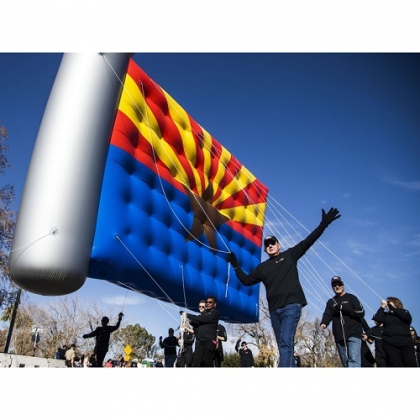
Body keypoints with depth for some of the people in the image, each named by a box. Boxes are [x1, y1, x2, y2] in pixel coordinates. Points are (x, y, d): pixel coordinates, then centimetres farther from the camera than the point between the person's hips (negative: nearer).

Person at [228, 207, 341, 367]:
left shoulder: (289, 255, 11)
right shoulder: (263, 267, 19)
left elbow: (307, 242, 3)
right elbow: (246, 280, 18)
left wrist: (323, 224, -5)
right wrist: (236, 266, 10)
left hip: (292, 306, -5)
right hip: (274, 310, 5)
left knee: (286, 342, -17)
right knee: (284, 346, 6)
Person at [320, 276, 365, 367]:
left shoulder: (351, 298, 8)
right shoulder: (331, 302, 17)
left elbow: (361, 313, 0)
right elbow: (327, 315, 3)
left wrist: (346, 309, -13)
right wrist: (324, 323, -18)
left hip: (353, 335, -4)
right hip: (339, 336, 4)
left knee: (354, 360, -17)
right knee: (345, 362, 8)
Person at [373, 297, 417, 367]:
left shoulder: (404, 312, 15)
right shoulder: (386, 315, 17)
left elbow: (406, 317, -8)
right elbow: (377, 318, -1)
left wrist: (392, 307, -3)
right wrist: (383, 306, 3)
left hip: (405, 343, 0)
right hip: (389, 344, 0)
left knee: (411, 365, -7)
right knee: (396, 366, -6)